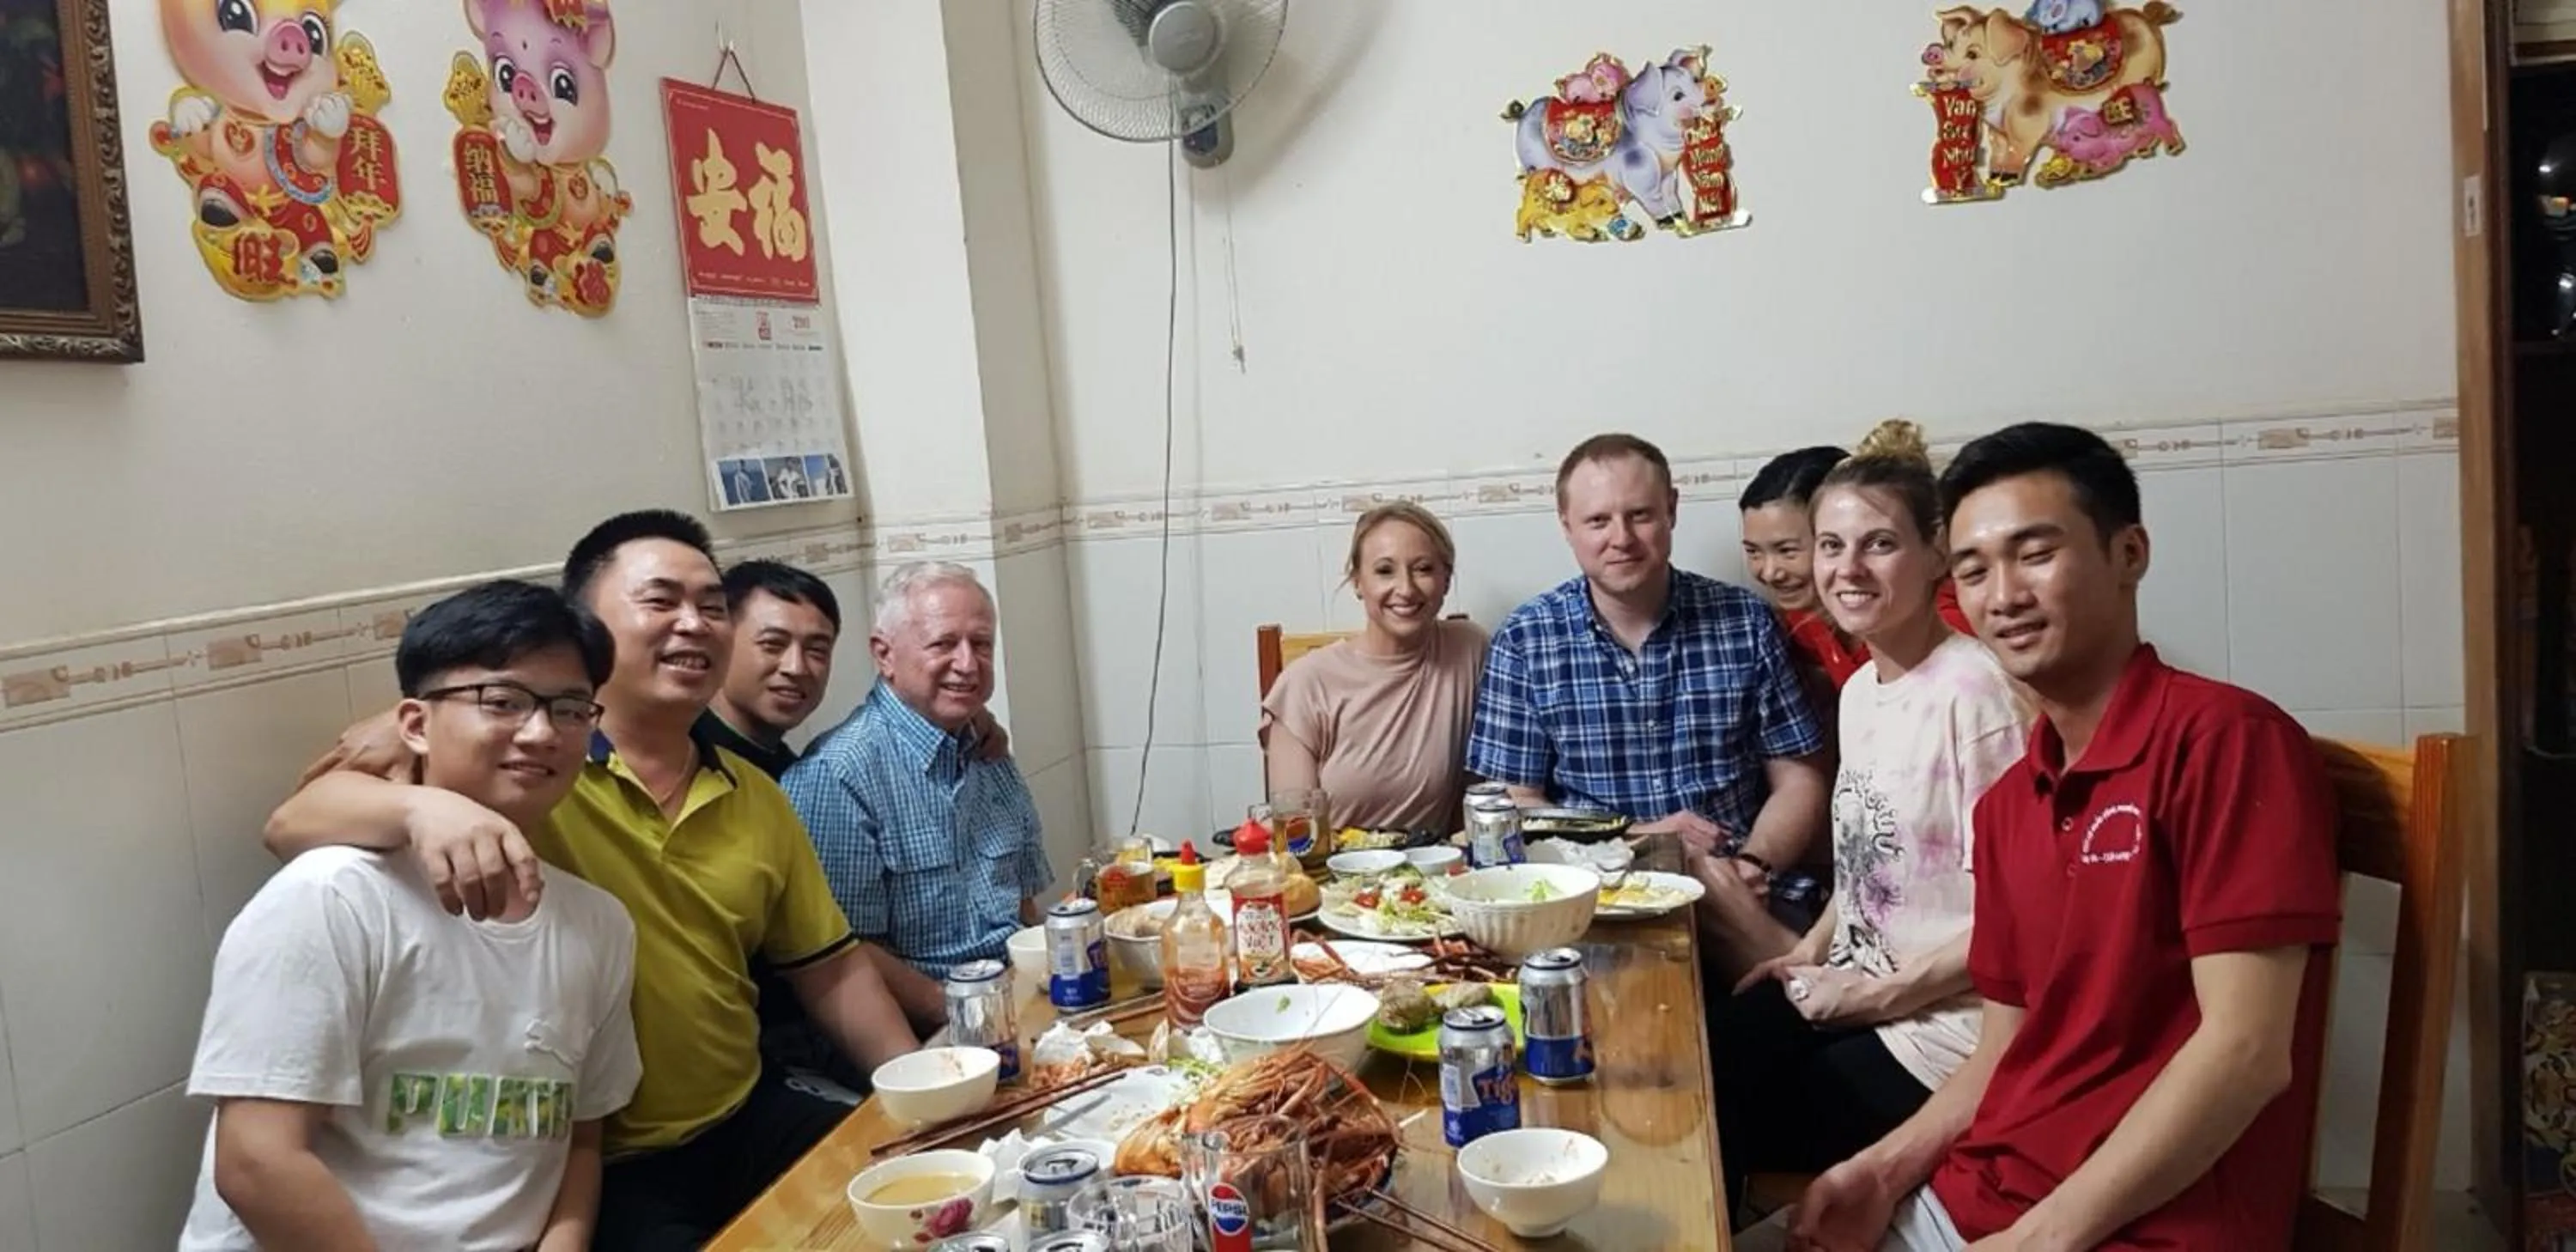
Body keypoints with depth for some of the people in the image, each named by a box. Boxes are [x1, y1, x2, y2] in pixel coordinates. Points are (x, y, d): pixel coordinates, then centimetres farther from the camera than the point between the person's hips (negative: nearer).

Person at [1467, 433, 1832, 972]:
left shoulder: (1746, 622, 5)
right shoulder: (1524, 640, 1)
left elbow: (1800, 779, 8)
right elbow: (1515, 805, 1)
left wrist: (1750, 864, -12)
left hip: (1742, 892, 2)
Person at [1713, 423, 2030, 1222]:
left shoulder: (1973, 692, -20)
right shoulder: (1860, 689, 7)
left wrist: (1877, 996, -14)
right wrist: (1810, 952, 5)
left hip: (1938, 1027, -7)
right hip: (1853, 990, 7)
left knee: (1714, 1124, -4)